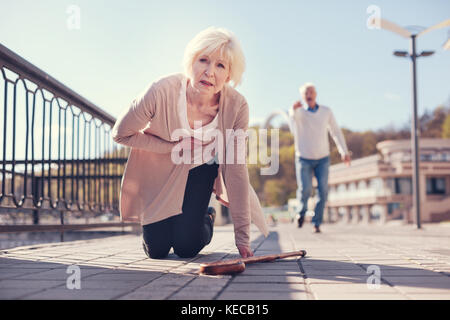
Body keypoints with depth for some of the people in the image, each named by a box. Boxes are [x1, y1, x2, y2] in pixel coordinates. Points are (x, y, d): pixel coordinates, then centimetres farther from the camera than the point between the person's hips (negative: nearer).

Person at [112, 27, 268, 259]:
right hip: (159, 171, 0)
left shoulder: (236, 106, -26)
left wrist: (242, 237, -19)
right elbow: (121, 133, -15)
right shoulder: (162, 91, -32)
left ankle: (207, 218, 27)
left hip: (202, 170, 1)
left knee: (186, 247, -8)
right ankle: (162, 223, 36)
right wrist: (173, 146, -24)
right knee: (156, 250, 0)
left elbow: (236, 170, -19)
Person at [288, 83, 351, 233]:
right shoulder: (298, 112, -11)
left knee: (323, 191, -9)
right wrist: (294, 108, -62)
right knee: (305, 189, -16)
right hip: (304, 159, -2)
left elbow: (336, 132, 6)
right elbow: (293, 115, -37)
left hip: (322, 159, 2)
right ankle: (302, 210, 16)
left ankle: (317, 223, 5)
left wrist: (344, 151, -3)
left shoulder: (326, 111, -3)